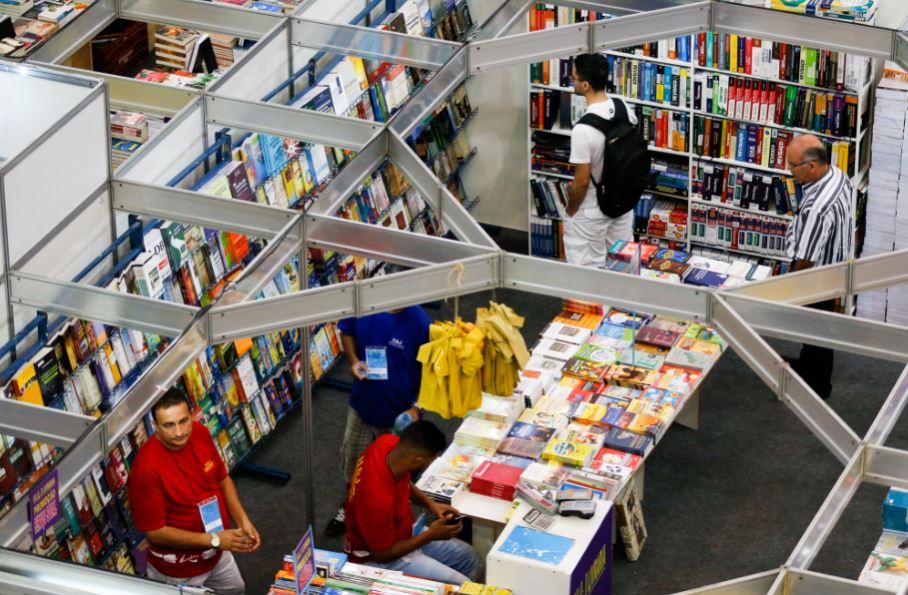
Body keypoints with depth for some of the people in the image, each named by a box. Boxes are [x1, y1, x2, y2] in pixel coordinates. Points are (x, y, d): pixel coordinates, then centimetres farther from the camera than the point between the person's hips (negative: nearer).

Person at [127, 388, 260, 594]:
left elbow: (222, 479, 4)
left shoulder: (200, 433, -13)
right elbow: (154, 532, -26)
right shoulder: (147, 468, -32)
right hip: (179, 573, -7)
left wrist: (243, 521, -9)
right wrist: (214, 540, -26)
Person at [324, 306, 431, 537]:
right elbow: (347, 332, 2)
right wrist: (353, 360, -15)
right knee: (353, 460, 25)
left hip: (400, 413, -3)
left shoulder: (418, 321, -28)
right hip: (362, 403, 3)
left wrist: (416, 407, -19)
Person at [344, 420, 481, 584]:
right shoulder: (378, 498, -40)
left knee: (469, 559, 13)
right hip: (377, 558, -9)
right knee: (461, 587, -15)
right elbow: (382, 554, -23)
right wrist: (430, 535, -17)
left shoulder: (388, 442, -17)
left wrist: (430, 504, -4)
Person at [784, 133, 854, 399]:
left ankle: (817, 384, 37)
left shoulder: (817, 208, -41)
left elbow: (806, 260, -29)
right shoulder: (838, 174, -12)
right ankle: (807, 365, 53)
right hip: (836, 262, 8)